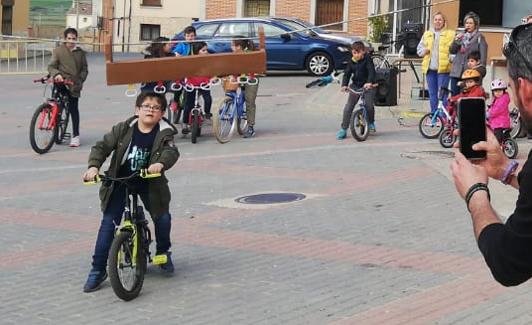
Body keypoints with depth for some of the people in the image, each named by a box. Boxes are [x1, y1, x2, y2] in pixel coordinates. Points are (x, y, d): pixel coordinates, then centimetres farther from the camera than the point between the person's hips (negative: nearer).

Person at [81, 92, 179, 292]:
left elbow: (171, 151, -26)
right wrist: (94, 166, -26)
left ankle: (163, 253, 27)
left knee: (162, 217, -5)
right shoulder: (124, 129, -8)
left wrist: (160, 163, -48)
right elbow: (102, 146, -8)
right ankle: (98, 270, 0)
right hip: (120, 182, 0)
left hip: (149, 182, 0)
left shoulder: (164, 133, -10)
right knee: (109, 221, -7)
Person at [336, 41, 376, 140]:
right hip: (355, 86, 4)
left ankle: (371, 123, 13)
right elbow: (347, 74, 0)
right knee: (348, 107, -5)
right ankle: (343, 129, 1)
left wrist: (370, 82, -40)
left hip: (368, 86, -4)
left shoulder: (367, 59, -10)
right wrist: (344, 85, -18)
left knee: (369, 105, -17)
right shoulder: (351, 62, 2)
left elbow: (371, 71, -22)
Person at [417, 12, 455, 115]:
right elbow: (419, 49, 21)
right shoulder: (427, 34, 20)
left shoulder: (450, 34, 5)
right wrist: (424, 51, -1)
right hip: (430, 68, 5)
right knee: (432, 93, 8)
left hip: (443, 68, -5)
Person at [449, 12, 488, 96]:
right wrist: (456, 41, -4)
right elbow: (452, 51, 14)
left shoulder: (479, 37, 0)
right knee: (454, 95, 5)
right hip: (456, 72, 5)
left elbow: (483, 56, -5)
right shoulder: (461, 36, 17)